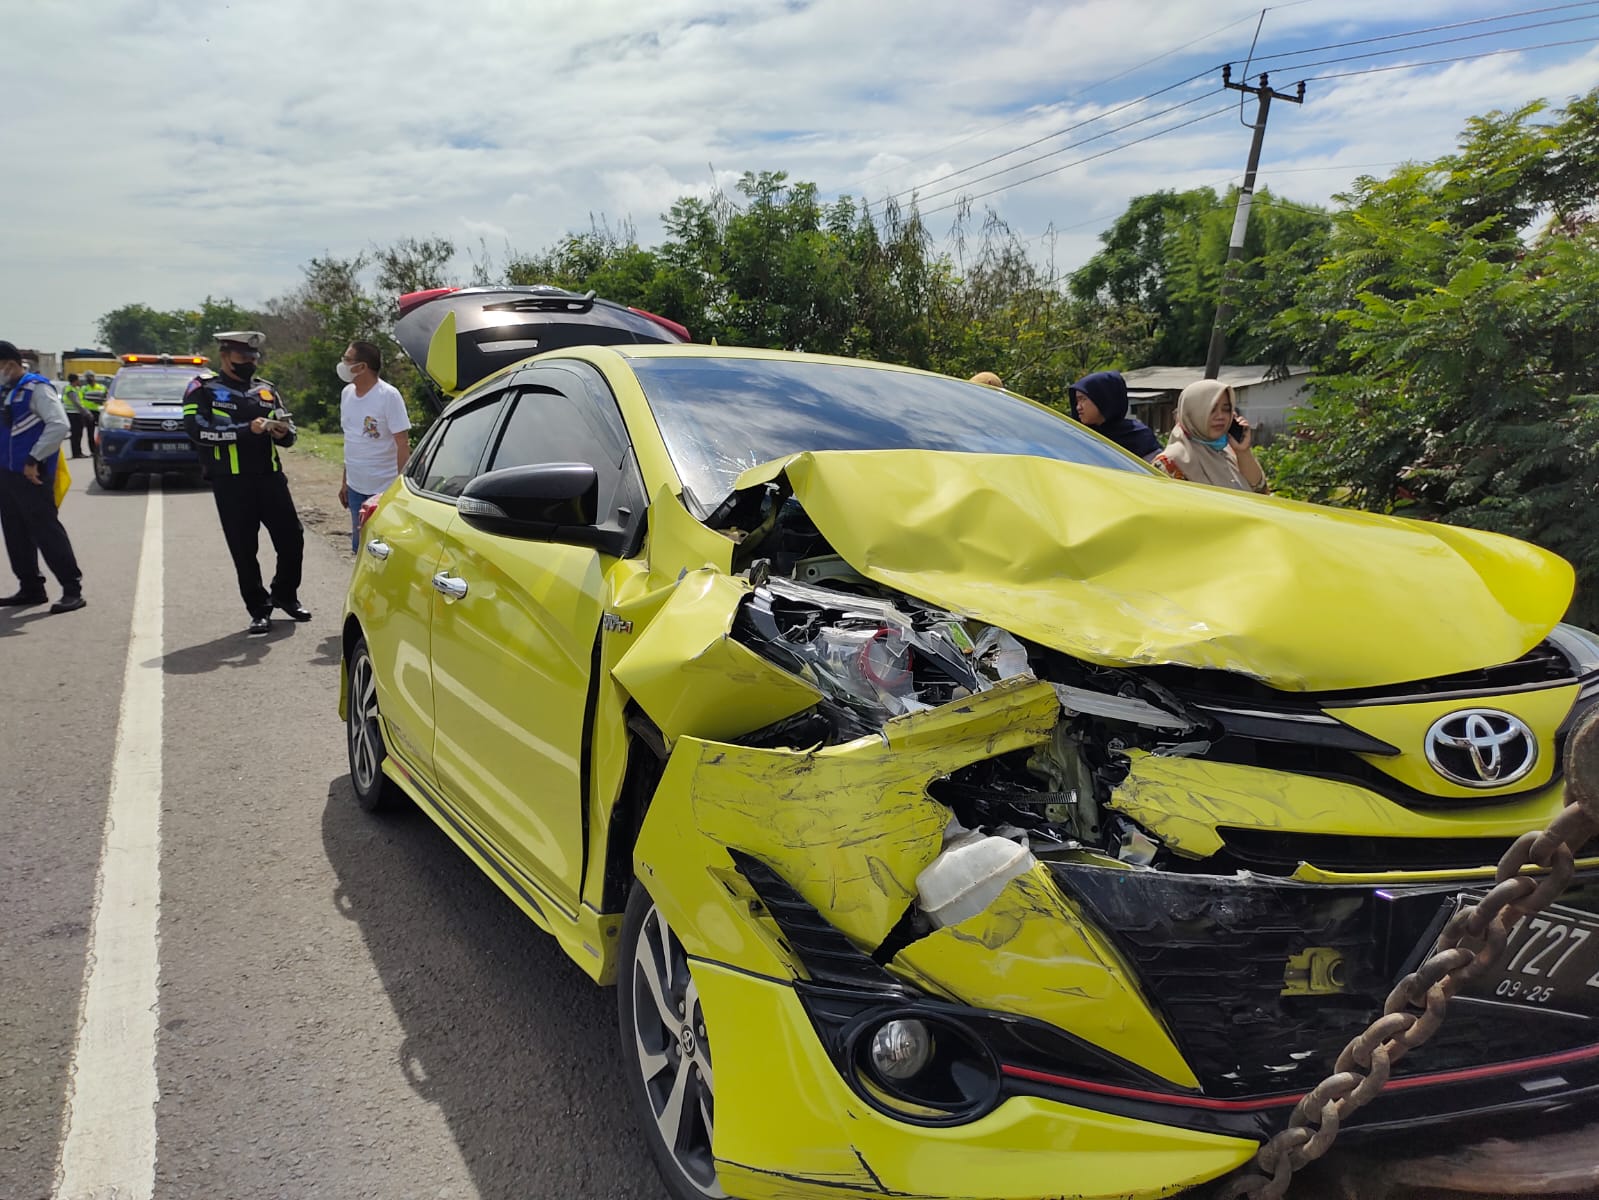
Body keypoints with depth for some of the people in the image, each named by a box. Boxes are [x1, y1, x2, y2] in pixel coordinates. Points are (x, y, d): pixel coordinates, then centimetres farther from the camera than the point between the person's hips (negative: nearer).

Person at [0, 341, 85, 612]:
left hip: (31, 476, -9)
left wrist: (33, 460, -21)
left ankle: (72, 590, -5)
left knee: (46, 532, -8)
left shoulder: (36, 388, -11)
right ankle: (30, 589, 21)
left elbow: (59, 425, -22)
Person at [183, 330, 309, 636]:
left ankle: (285, 595, 28)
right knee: (244, 550, 2)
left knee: (292, 539, 4)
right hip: (231, 484, -4)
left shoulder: (266, 389, 14)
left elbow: (288, 435, 15)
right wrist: (247, 429, -21)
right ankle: (259, 610, 15)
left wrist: (284, 432, -9)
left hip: (271, 477, 4)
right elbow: (198, 430, -14)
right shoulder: (204, 389, 1)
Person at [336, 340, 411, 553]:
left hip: (384, 489, -7)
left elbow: (403, 445, -14)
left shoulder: (389, 396, -14)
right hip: (355, 487, 7)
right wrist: (344, 481, 17)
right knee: (360, 548, 14)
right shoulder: (347, 393, 8)